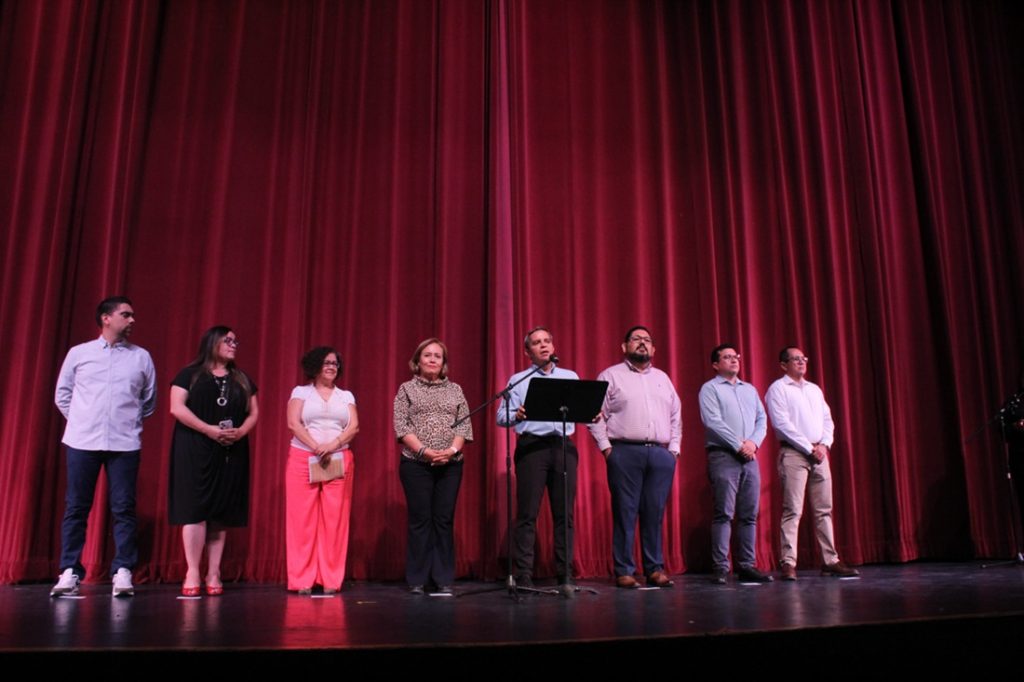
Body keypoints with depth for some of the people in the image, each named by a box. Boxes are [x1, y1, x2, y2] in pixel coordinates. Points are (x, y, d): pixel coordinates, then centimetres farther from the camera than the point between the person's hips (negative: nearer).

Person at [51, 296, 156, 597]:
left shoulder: (141, 357, 9)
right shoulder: (78, 353, 8)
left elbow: (149, 400, 15)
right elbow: (63, 394, 14)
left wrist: (132, 422, 8)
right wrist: (80, 421, 7)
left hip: (125, 443, 0)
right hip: (82, 441, 0)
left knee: (124, 508, -1)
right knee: (76, 507, 3)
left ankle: (122, 571, 4)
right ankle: (69, 571, 11)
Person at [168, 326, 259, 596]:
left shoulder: (242, 379, 16)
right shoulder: (190, 374, 3)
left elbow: (253, 412, 13)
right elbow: (177, 407, -7)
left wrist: (240, 432, -8)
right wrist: (209, 429, -17)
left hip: (231, 453, 4)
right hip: (195, 451, -4)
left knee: (222, 512, 3)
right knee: (195, 508, -7)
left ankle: (214, 574, 7)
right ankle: (192, 574, -2)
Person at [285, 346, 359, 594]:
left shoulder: (346, 396, 14)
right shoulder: (300, 392, 8)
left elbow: (354, 427, 3)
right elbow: (293, 423, -5)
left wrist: (332, 446, -14)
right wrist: (316, 448, -16)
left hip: (339, 461, 2)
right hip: (303, 460, -2)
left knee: (334, 519, -2)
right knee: (303, 519, -3)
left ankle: (331, 580, 3)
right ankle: (302, 580, 2)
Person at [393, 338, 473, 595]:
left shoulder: (455, 390, 12)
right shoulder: (407, 389, 6)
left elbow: (464, 425, 5)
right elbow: (401, 426, -3)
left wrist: (452, 450, -12)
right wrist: (424, 451, -15)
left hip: (450, 465, 2)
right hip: (416, 464, -2)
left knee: (444, 520, 3)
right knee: (420, 520, 0)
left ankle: (444, 580, 9)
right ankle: (417, 580, 8)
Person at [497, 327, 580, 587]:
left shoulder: (570, 377, 18)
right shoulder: (518, 380, 11)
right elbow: (501, 417, 2)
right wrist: (517, 415, -18)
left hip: (564, 446, 2)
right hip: (532, 446, -2)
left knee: (564, 512, 3)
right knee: (527, 513, -4)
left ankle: (565, 573, 11)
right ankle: (524, 575, 2)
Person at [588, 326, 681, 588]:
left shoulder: (663, 378, 20)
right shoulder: (611, 376, 6)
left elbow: (676, 416, 20)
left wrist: (674, 448, 10)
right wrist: (606, 447, -7)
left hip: (661, 454, 4)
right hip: (625, 452, -4)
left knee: (655, 514, 4)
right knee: (625, 513, -2)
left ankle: (655, 568, 13)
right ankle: (624, 571, 4)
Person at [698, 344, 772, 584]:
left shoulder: (750, 389, 21)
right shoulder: (710, 389, 3)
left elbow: (762, 419, 14)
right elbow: (713, 422, -9)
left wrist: (753, 442, -5)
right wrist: (739, 445, -12)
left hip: (750, 457, 6)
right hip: (723, 456, -6)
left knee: (749, 515, 4)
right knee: (724, 514, -8)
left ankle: (747, 566, 10)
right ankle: (721, 568, -6)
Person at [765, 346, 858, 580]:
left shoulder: (815, 389, 20)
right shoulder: (778, 389, -1)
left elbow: (827, 419, 16)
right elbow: (782, 424, -11)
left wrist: (824, 444, -3)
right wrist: (809, 448, -12)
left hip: (819, 453, 6)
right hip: (793, 453, -6)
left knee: (824, 510, 7)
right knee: (792, 510, -9)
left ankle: (831, 561, 12)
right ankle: (788, 563, -8)